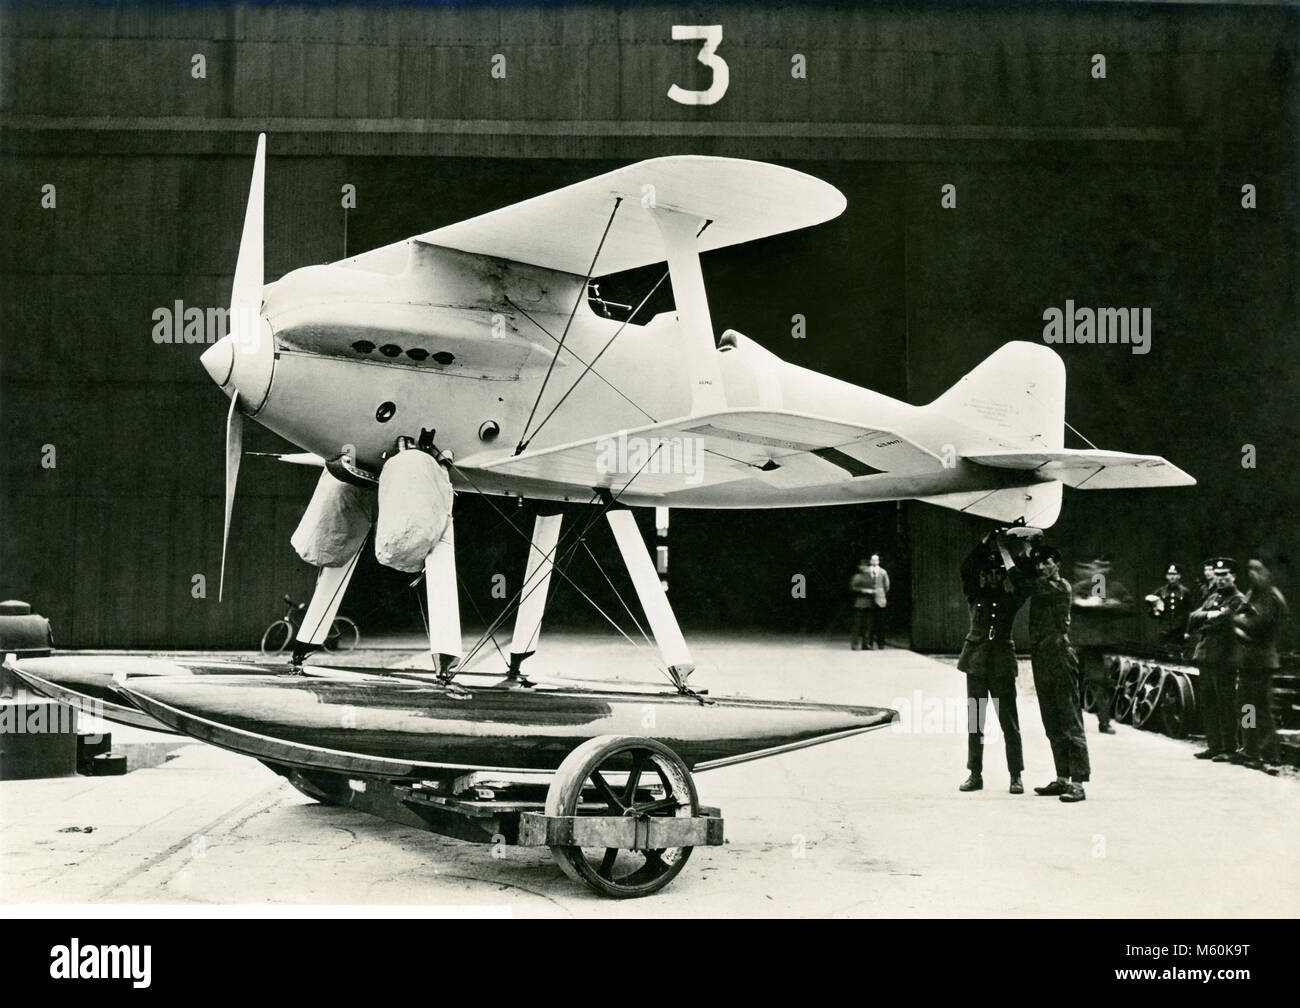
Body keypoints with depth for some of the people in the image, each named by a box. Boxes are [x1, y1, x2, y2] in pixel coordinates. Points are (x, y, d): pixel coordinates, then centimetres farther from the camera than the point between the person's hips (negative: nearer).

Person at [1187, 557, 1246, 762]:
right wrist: (1208, 615, -8)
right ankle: (1213, 746, 19)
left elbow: (1223, 619, -20)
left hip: (1225, 659, -8)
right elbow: (1192, 620, 10)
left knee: (1225, 705, -4)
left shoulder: (1238, 600, -3)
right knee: (1206, 703, 11)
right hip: (1206, 657, 8)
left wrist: (1203, 620, -5)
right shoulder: (1212, 597, 20)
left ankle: (1229, 749, 1)